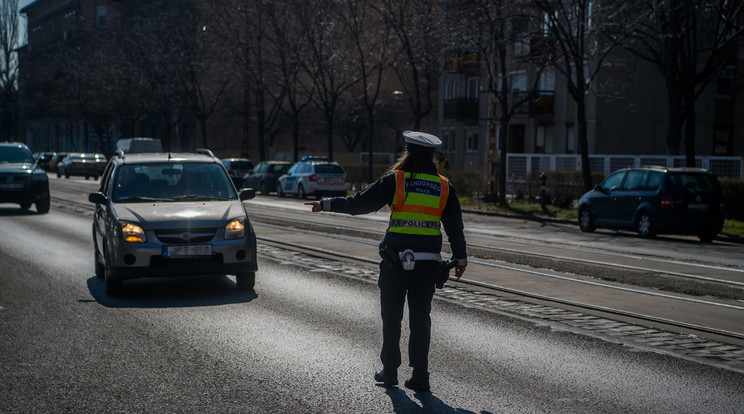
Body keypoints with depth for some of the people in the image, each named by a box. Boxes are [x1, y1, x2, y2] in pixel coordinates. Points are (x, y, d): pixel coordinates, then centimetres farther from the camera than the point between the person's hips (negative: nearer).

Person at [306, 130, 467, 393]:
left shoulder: (396, 180, -5)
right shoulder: (444, 186, 4)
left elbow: (359, 203, -6)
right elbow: (455, 226, 8)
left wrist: (326, 204, 4)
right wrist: (460, 258, 16)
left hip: (395, 260, -2)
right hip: (429, 262, 2)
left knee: (391, 317, 11)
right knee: (421, 318, 9)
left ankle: (389, 371, 18)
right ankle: (420, 376, 9)